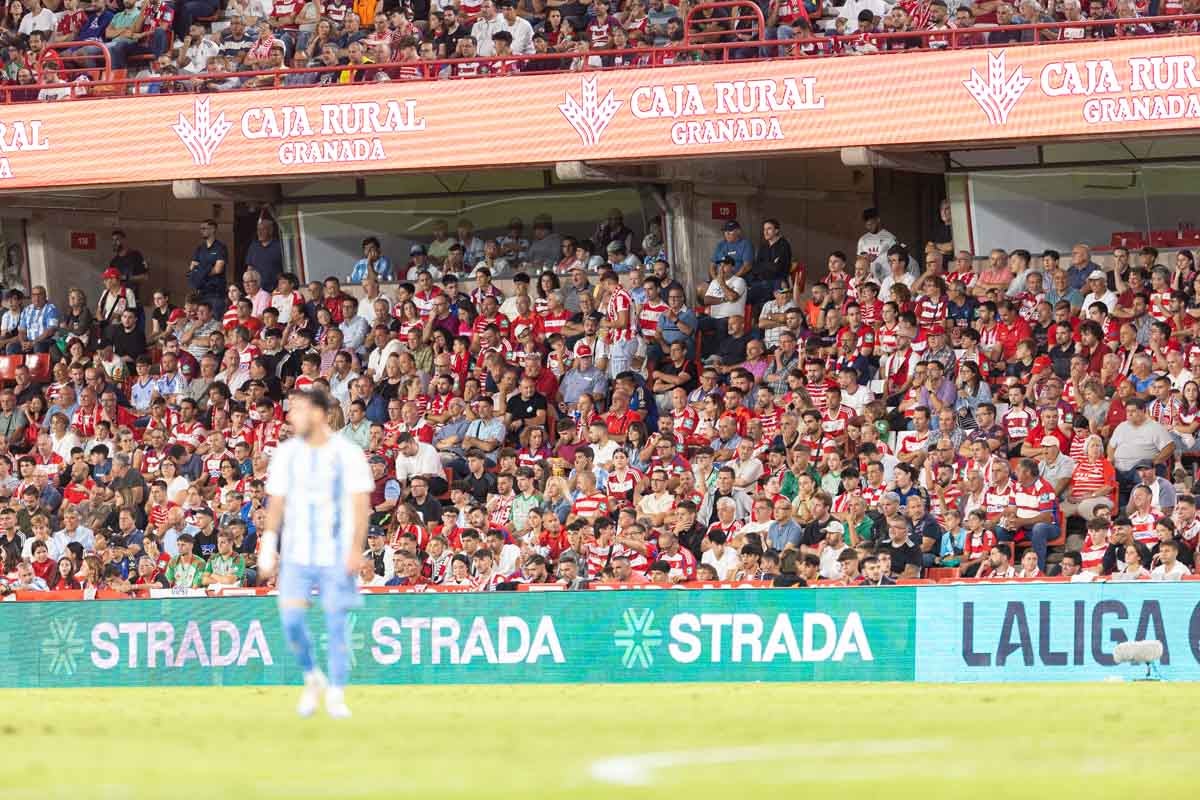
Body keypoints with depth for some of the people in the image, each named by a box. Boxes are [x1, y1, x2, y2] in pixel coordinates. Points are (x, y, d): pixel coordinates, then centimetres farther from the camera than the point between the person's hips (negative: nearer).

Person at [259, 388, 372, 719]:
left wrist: (357, 549, -14)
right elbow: (276, 502, 9)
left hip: (336, 553, -3)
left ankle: (336, 695, 8)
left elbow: (361, 505, -5)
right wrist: (268, 546, -1)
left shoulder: (347, 453, -4)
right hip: (296, 554, 3)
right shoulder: (286, 453, 6)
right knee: (290, 616, -10)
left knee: (335, 620, -2)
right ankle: (312, 679, 13)